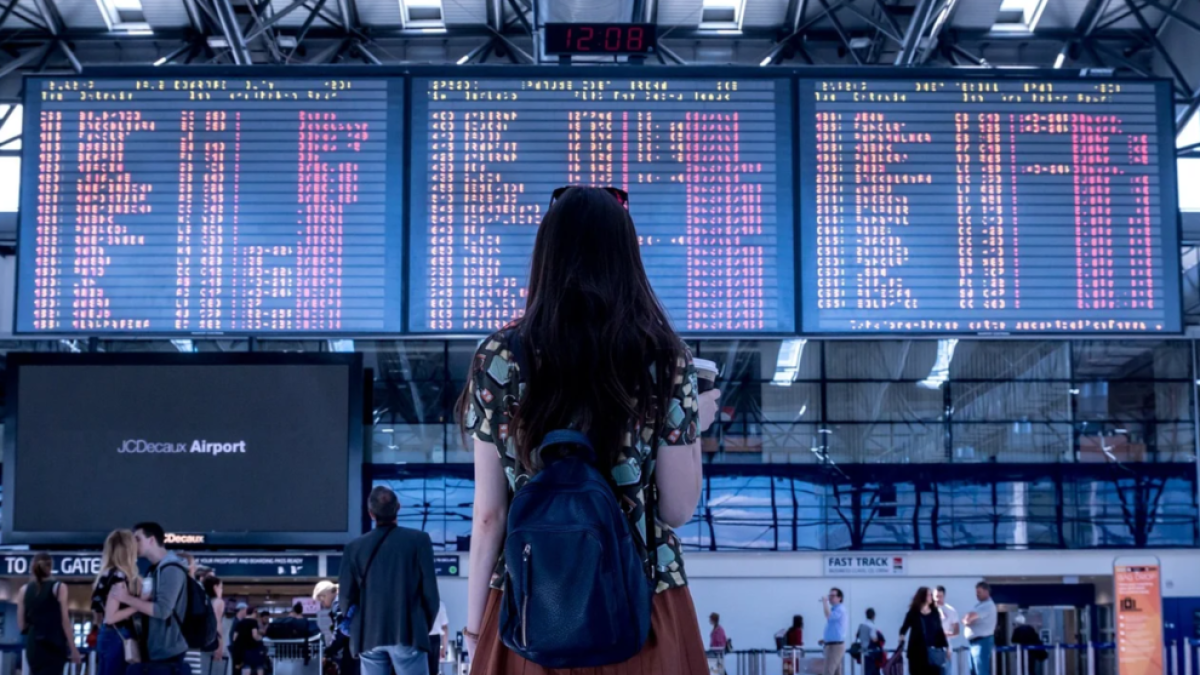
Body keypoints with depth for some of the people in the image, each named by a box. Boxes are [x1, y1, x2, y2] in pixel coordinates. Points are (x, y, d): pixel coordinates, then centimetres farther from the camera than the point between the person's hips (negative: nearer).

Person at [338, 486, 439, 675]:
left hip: (369, 637, 3)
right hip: (408, 633, -3)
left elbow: (346, 598, 5)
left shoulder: (355, 547, 5)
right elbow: (430, 591, -2)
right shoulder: (418, 540, -1)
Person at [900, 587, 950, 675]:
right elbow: (905, 627, 0)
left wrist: (946, 647, 10)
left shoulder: (934, 612, 8)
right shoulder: (913, 613, -1)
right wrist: (902, 635, -21)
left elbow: (940, 630, 11)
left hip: (933, 651, 3)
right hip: (917, 651, -3)